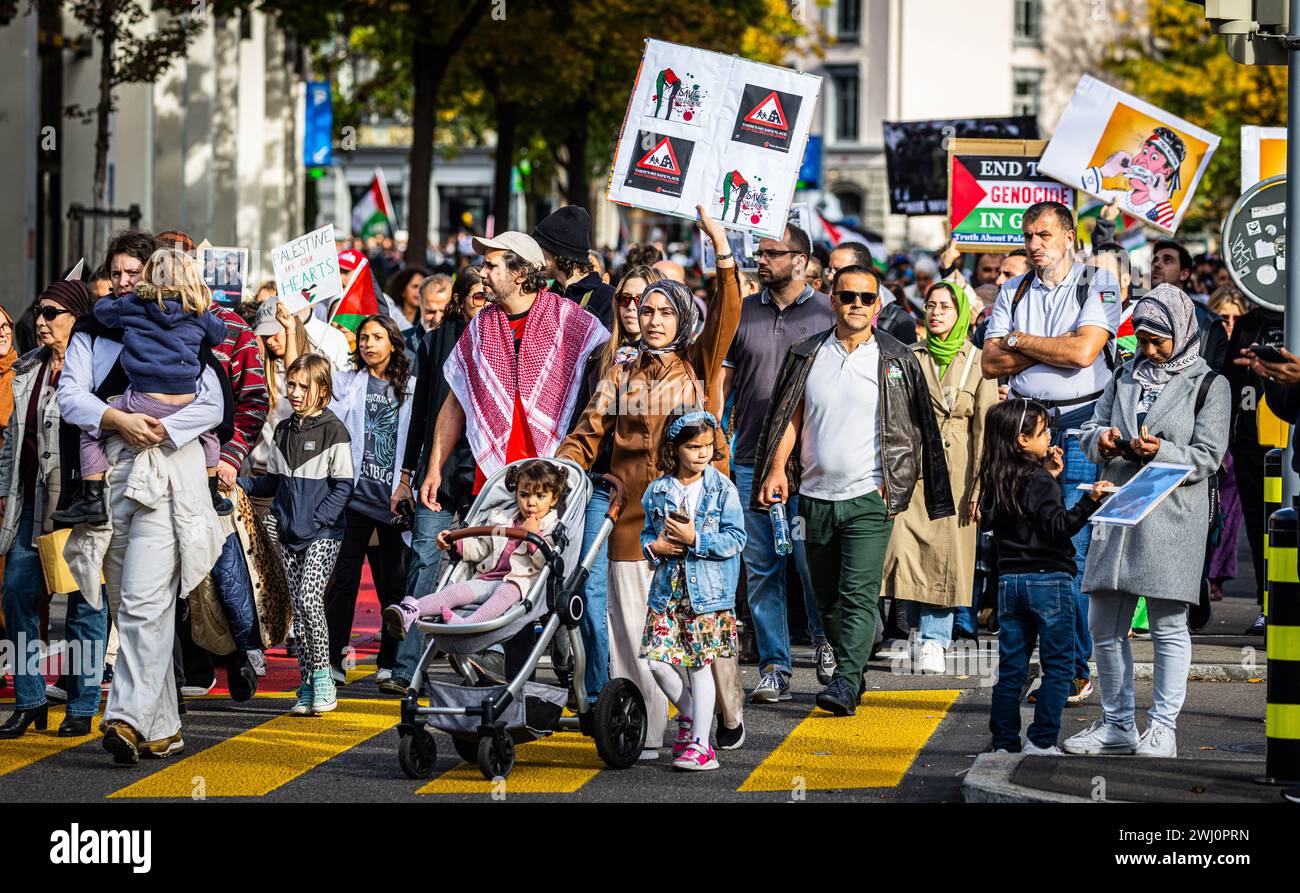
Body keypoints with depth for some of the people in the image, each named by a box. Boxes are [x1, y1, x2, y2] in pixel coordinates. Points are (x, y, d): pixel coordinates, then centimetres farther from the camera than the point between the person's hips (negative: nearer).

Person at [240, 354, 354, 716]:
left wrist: (313, 522, -15)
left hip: (323, 534, -6)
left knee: (309, 598, -19)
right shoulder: (284, 431, 13)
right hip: (289, 534, 6)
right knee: (298, 608, 5)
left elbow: (342, 487, -8)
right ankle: (308, 686, 10)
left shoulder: (333, 431, -7)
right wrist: (241, 484, 3)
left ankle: (322, 676, -5)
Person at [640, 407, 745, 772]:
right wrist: (654, 546, -7)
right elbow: (647, 533, 15)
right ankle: (690, 715, 24)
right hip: (667, 590, 3)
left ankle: (699, 743, 6)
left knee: (700, 664, 0)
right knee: (658, 661, -2)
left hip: (708, 591, -3)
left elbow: (735, 539, -8)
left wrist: (694, 539, -16)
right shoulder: (658, 492, 4)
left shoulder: (722, 489, -4)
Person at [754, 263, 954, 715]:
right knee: (827, 599, 10)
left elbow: (916, 427, 5)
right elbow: (790, 417, 11)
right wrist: (778, 468, -3)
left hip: (870, 496, -4)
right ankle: (854, 673, 25)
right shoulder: (807, 355, 8)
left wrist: (898, 482, -3)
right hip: (817, 495, 4)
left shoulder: (897, 360, 1)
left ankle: (844, 684, -19)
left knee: (858, 594, -15)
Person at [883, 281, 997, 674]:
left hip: (955, 471, -2)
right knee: (906, 549, -8)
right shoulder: (911, 358, 10)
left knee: (945, 555, -3)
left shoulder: (978, 362, 3)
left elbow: (985, 429, 0)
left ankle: (933, 641, 6)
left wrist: (979, 485, -7)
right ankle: (920, 630, 10)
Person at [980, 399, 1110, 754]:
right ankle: (1041, 741, -4)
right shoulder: (1039, 482, -14)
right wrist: (1089, 501, -29)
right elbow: (1058, 526, -20)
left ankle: (1004, 742, 10)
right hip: (1047, 579, -7)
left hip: (1009, 581, 7)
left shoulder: (995, 481, 7)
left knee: (1011, 668, 10)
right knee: (1058, 665, 1)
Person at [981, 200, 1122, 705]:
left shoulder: (1097, 285, 1)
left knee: (1072, 553, -8)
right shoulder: (1014, 292, 15)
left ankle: (1076, 671, -3)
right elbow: (991, 363, 4)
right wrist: (1051, 348, -7)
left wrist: (1020, 340, -4)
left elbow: (1084, 351, -14)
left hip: (1079, 430, -4)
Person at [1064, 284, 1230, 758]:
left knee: (1168, 625, -3)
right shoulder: (1125, 377, 16)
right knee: (1104, 625, 7)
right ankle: (1117, 725, 17)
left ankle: (1162, 728, 1)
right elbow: (1092, 430, 17)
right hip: (1117, 511, 5)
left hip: (1172, 518, -5)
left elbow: (1208, 456, -4)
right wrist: (1102, 440, -7)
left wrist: (1162, 452, -20)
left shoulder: (1208, 384, 1)